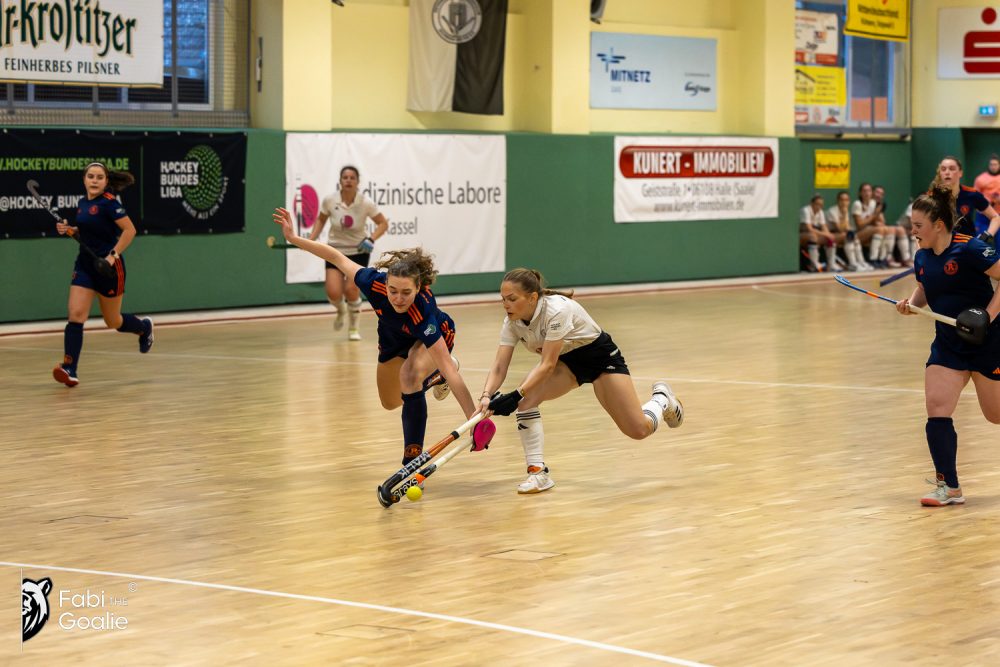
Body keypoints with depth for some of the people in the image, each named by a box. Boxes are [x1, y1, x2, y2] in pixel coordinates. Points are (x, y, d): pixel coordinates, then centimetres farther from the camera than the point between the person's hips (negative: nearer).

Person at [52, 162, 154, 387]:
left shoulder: (108, 203, -15)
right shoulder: (82, 203, 7)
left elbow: (130, 230, -18)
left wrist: (113, 255, -23)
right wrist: (69, 230, 3)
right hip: (84, 265, 6)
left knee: (113, 321, 11)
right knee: (75, 314, -11)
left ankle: (144, 327, 44)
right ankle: (69, 369, -16)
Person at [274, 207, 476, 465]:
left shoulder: (423, 315, -47)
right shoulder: (375, 283, -39)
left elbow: (451, 372, -49)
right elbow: (338, 257, -21)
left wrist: (475, 418, -53)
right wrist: (294, 238, -19)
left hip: (435, 337, -5)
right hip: (394, 337, 5)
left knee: (409, 376, -37)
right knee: (390, 402, 22)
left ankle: (413, 461, -26)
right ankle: (433, 375, 51)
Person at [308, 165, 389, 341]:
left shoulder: (365, 203, -16)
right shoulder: (329, 201, -12)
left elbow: (383, 223, -5)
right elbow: (321, 220, 7)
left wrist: (371, 239, -21)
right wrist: (311, 239, -5)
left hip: (359, 252, -1)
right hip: (335, 251, 1)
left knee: (351, 290, -15)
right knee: (333, 293, -15)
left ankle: (354, 327, 14)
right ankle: (341, 310, 26)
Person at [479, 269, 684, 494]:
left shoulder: (557, 310, -36)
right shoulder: (512, 322, -16)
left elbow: (547, 365, -37)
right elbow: (499, 366, -20)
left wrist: (517, 395, -46)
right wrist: (487, 397, -39)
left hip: (600, 355, -5)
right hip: (566, 361, 6)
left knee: (638, 430, -9)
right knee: (526, 397, -24)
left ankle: (661, 399, 26)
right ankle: (538, 472, -16)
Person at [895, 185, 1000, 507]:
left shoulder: (969, 249, -18)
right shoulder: (922, 257, 3)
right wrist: (911, 303, -2)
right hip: (948, 345, 6)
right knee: (936, 409, -10)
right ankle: (949, 486, -5)